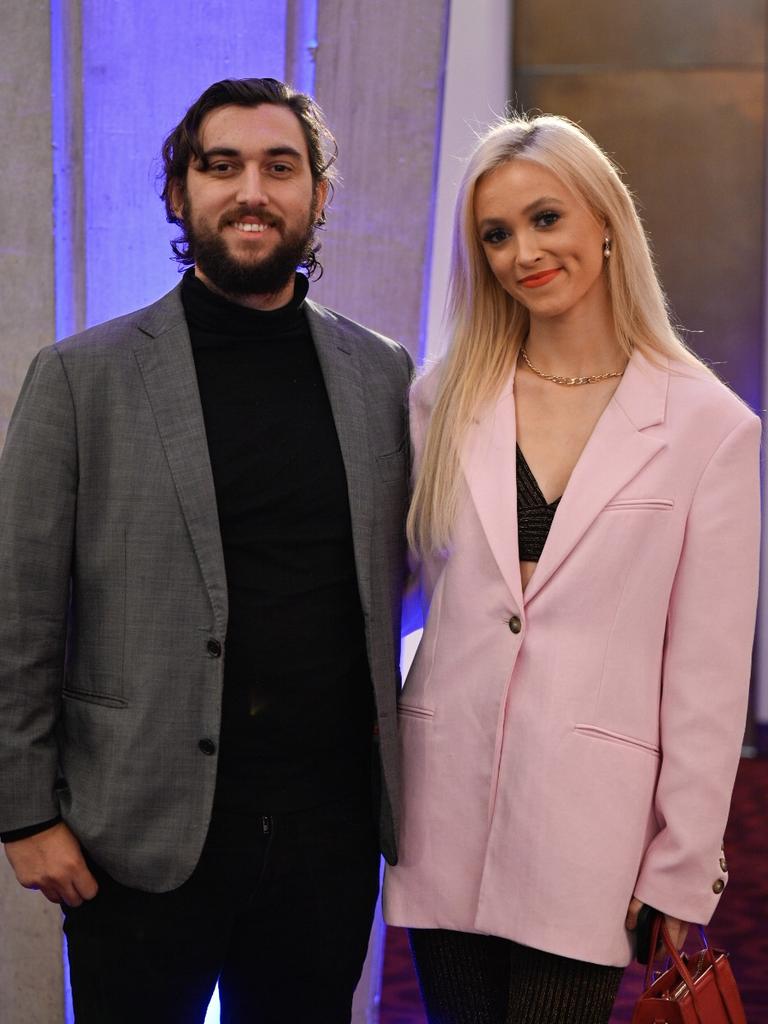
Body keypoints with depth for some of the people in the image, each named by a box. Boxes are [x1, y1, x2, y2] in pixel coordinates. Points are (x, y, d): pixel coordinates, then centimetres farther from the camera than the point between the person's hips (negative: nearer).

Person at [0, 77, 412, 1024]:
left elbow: (391, 579, 11)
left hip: (329, 828, 3)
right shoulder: (81, 376, -4)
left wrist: (399, 784, 6)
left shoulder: (380, 374, 5)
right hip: (146, 837, -2)